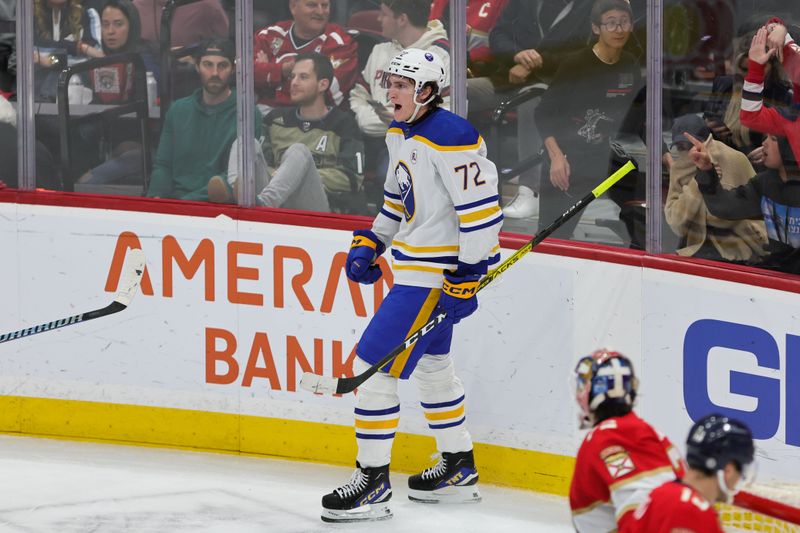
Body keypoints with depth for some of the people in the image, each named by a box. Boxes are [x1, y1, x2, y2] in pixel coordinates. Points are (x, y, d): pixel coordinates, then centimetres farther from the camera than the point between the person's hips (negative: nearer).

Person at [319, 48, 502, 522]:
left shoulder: (450, 138, -21)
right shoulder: (400, 133, 10)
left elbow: (480, 207, -23)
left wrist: (468, 277, -23)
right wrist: (371, 243, 14)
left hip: (436, 274, -11)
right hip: (417, 265, 11)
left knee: (375, 365, -11)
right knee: (431, 363, 22)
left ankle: (373, 481, -4)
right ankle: (459, 469, 36)